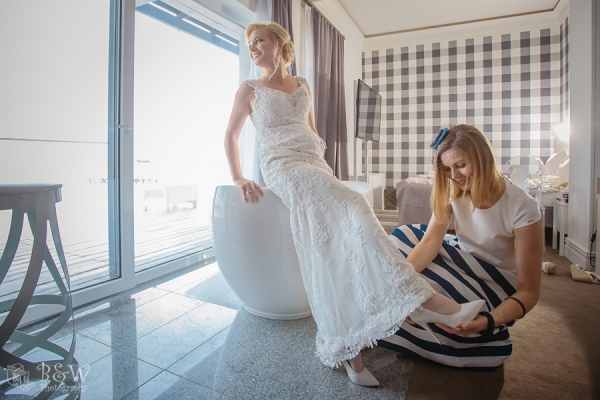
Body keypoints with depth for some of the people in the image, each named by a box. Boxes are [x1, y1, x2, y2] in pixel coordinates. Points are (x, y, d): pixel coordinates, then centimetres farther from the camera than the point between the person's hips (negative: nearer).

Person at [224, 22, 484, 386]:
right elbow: (231, 135, 12)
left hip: (315, 166, 4)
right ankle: (421, 300, -32)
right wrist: (238, 178, -1)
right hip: (282, 166, -4)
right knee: (351, 207, -30)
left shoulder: (302, 85, 23)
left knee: (331, 243, -21)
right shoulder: (250, 90, 12)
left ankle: (348, 349, -22)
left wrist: (322, 164, 14)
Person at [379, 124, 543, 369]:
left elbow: (528, 292, -23)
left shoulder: (521, 207, -25)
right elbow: (431, 241, -21)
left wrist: (489, 321, -41)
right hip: (462, 262, 5)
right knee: (404, 235, -11)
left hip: (495, 288, -5)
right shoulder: (453, 190, -11)